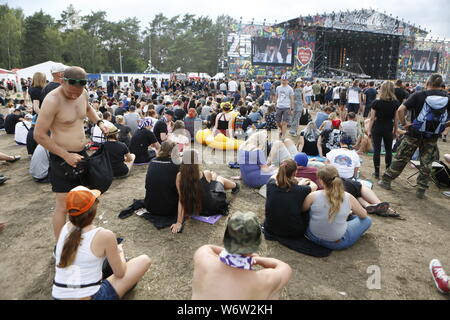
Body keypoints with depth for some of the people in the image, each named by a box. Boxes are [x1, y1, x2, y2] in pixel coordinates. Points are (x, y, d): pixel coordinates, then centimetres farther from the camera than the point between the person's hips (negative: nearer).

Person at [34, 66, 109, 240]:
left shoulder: (83, 94, 0)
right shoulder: (53, 100, -22)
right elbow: (39, 135, -19)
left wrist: (99, 122, 7)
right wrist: (66, 155, -22)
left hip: (81, 154, 7)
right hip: (62, 158, -7)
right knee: (63, 205, -2)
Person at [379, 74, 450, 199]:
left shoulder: (418, 95, -8)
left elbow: (400, 110, -18)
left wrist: (404, 123, -6)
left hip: (414, 133, -2)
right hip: (432, 137, 2)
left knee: (400, 159, 9)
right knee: (426, 164, 12)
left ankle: (386, 181, 18)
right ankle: (421, 190, 18)